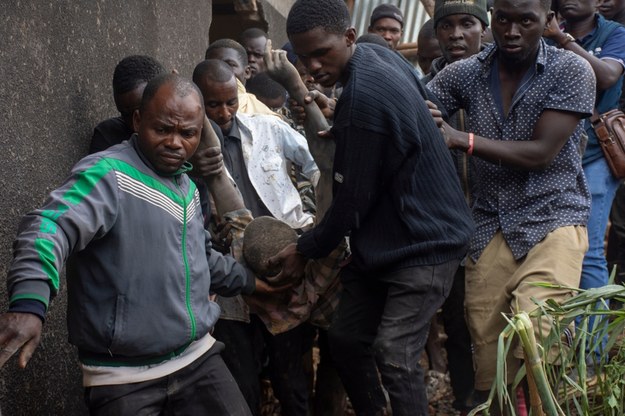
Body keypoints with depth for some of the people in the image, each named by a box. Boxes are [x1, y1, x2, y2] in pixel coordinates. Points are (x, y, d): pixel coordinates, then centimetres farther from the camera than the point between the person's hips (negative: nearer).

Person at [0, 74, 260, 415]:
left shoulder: (187, 187, 13)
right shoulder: (109, 174, -16)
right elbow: (50, 226, -33)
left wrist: (249, 282, 35)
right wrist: (30, 302, -49)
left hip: (198, 358, 7)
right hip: (124, 378, -7)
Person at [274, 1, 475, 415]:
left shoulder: (364, 96, -26)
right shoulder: (380, 56, 3)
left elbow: (354, 198, -19)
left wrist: (306, 249, -5)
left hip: (422, 244, -10)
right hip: (384, 237, 10)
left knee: (394, 357, -18)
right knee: (346, 337, 12)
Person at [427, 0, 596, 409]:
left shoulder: (572, 71, -8)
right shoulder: (465, 73, 2)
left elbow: (540, 153, -13)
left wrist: (462, 139, -19)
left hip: (552, 219, -3)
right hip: (491, 225, 4)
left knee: (533, 334, -22)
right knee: (488, 348, 4)